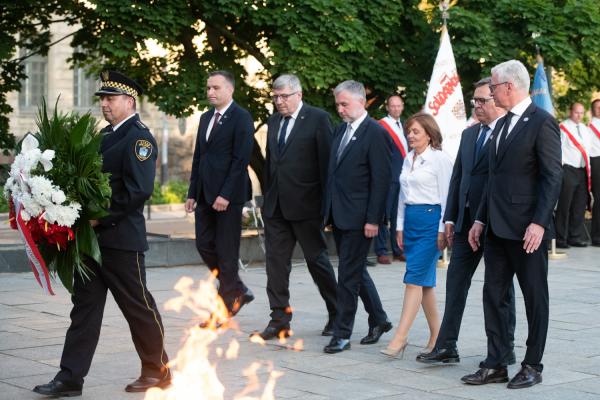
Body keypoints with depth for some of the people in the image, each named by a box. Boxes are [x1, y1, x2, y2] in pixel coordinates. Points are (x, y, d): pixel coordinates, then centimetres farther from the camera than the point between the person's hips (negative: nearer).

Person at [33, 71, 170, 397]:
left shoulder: (139, 138, -11)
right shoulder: (106, 135, 15)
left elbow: (139, 191, -21)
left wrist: (100, 218, -19)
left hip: (121, 238, -8)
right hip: (93, 236, 8)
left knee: (138, 306, 4)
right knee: (85, 305, 7)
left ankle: (157, 371, 18)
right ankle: (70, 378, 10)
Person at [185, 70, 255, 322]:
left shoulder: (241, 118, -8)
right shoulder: (206, 118, 16)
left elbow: (241, 159, -14)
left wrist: (225, 194, -19)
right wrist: (193, 193, 13)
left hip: (228, 195, -8)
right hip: (205, 194, 8)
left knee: (226, 251, -2)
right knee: (204, 245, 7)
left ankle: (225, 308, 7)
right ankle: (238, 292, 22)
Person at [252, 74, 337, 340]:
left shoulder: (318, 119, -6)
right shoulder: (273, 121, 13)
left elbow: (326, 161, -9)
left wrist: (326, 201, -11)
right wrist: (267, 197, 12)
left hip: (306, 204, -6)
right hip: (276, 206, 6)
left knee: (317, 259, 4)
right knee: (276, 260, 4)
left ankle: (337, 315, 20)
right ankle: (279, 320, 10)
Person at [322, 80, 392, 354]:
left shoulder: (376, 133, -11)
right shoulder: (341, 130, 13)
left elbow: (381, 180, -14)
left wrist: (373, 219, -17)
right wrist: (327, 209, 13)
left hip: (358, 217, -8)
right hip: (338, 215, 8)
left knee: (348, 274, -4)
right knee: (355, 270, 16)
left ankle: (342, 334, 3)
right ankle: (378, 319, 31)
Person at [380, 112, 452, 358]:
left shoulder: (440, 159, -8)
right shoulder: (408, 160, 14)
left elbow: (446, 196, -10)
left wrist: (442, 229, -13)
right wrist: (400, 226, 16)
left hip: (431, 220, -8)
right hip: (411, 220, 8)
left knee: (414, 278, -11)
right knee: (424, 281, 10)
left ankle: (400, 336, -13)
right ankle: (436, 335, 18)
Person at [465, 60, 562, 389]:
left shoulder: (542, 122, -10)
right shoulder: (502, 124, 15)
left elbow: (552, 177, -14)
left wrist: (539, 223, -20)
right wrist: (480, 220, 15)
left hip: (527, 228, -8)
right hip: (498, 227, 8)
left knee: (535, 298, 4)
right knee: (493, 294, 8)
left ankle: (532, 366, 14)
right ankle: (496, 364, 15)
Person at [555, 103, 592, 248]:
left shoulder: (585, 129, 17)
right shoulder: (563, 127, -5)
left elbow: (587, 149, 21)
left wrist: (588, 169, 13)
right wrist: (560, 169, -16)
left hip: (582, 170, 7)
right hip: (568, 170, -7)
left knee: (580, 206, 9)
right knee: (564, 205, -5)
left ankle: (575, 236, 17)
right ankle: (560, 239, -1)